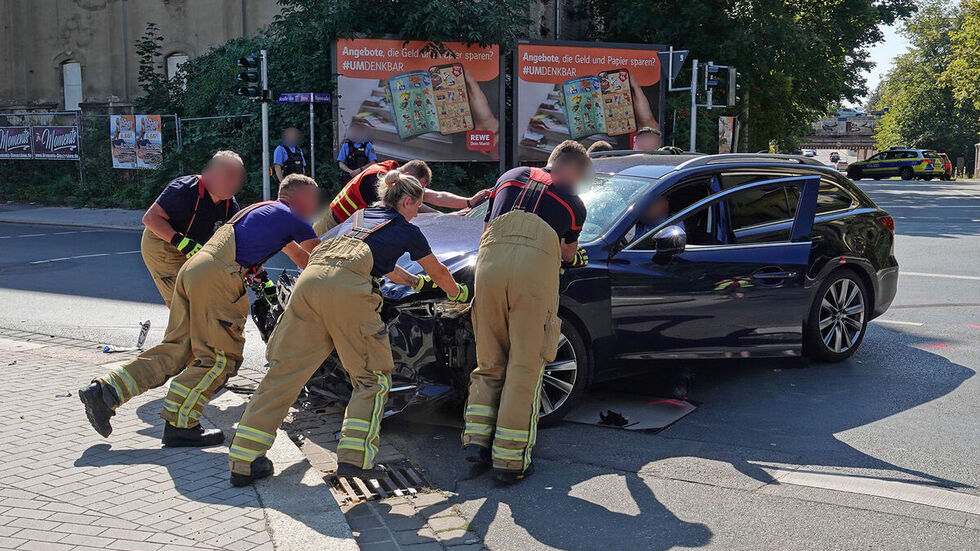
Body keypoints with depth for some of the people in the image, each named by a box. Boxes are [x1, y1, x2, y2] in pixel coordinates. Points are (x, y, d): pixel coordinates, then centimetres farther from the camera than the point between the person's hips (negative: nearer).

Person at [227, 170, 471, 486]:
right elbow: (438, 273, 35)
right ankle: (354, 456, -7)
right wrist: (460, 294, 54)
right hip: (348, 287, -6)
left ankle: (244, 461, 7)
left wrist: (417, 282, 63)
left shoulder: (358, 217, 37)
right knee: (372, 377, 8)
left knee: (285, 371, 8)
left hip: (310, 278, 6)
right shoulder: (407, 231, 21)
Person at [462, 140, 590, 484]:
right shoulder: (574, 202, 25)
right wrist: (574, 257, 63)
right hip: (537, 264, -3)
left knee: (490, 362, 16)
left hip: (490, 260, 3)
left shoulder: (510, 177, 32)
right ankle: (509, 459, 4)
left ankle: (477, 438, 8)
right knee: (525, 366, 3)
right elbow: (568, 252, 40)